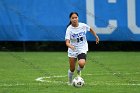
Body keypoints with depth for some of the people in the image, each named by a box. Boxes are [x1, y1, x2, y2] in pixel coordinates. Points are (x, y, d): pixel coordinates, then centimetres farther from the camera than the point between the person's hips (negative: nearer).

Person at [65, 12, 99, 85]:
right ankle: (70, 82, 35)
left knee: (81, 63, -28)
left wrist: (96, 36, 18)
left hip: (82, 49, 0)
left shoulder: (83, 26, -10)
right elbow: (67, 42, -27)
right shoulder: (69, 29, -17)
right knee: (72, 69, 6)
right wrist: (70, 46, -47)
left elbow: (90, 29, 13)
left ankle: (79, 71, 9)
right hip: (72, 50, 0)